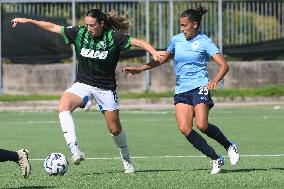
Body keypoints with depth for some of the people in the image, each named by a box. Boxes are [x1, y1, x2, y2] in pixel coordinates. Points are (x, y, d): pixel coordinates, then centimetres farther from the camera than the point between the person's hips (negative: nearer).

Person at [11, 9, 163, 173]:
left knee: (115, 129, 5)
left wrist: (154, 52, -38)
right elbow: (53, 27, 0)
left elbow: (138, 42, -20)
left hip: (106, 88, -2)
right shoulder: (80, 33, -5)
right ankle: (75, 151, -36)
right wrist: (28, 21, -1)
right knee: (63, 106, -29)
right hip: (83, 84, 2)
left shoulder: (113, 37, -13)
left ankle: (127, 160, 32)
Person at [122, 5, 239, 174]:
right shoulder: (176, 40, 12)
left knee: (202, 125, -23)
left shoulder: (204, 42, -3)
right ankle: (216, 159, -5)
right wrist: (139, 69, 19)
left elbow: (224, 65, -9)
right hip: (181, 90, 5)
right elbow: (162, 59, 26)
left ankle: (230, 146, 3)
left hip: (199, 87, -5)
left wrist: (216, 80, -28)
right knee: (185, 129, -14)